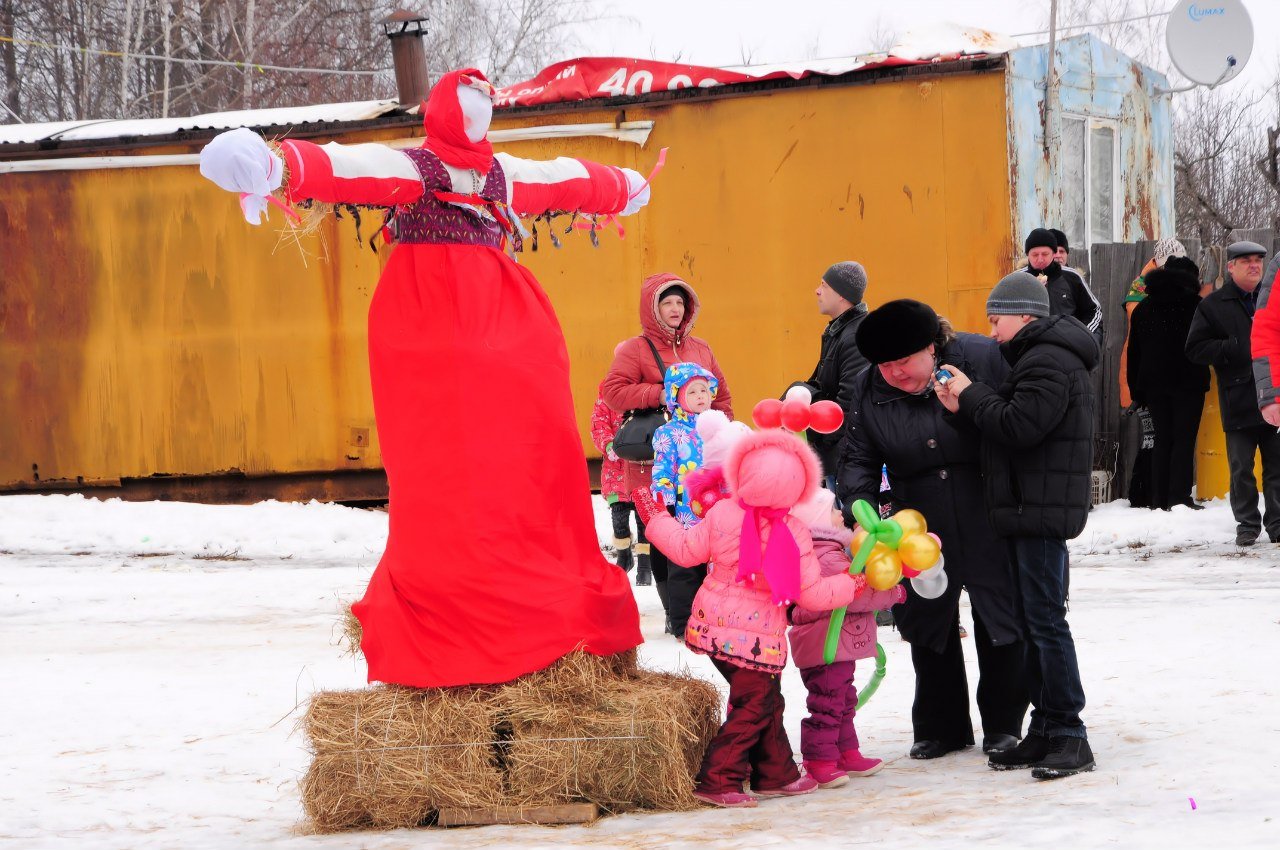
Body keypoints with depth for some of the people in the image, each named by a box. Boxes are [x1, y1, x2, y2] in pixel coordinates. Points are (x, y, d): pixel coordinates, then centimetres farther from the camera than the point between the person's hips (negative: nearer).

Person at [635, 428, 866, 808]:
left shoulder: (720, 514, -8)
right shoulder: (794, 534, -12)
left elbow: (685, 550, 3)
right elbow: (811, 592, -8)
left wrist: (654, 517, 18)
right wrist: (852, 585, 10)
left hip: (713, 623, 5)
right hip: (758, 634, -5)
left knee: (765, 701, 18)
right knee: (753, 705, 3)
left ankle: (777, 773, 26)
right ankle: (718, 780, -4)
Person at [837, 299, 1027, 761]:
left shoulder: (982, 359, -16)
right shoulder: (868, 390, -4)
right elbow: (859, 459, -3)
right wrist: (860, 513, -18)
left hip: (987, 520, -3)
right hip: (922, 530, 3)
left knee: (999, 618, 6)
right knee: (929, 620, 9)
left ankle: (1003, 724, 20)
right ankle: (940, 727, 22)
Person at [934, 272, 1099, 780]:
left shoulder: (1048, 362, -13)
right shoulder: (1037, 359, 21)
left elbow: (1019, 426, -23)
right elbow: (1012, 421, 16)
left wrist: (971, 396, -10)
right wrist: (967, 406, 1)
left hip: (1042, 512, -11)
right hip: (1026, 511, 11)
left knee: (1045, 619, -10)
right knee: (1032, 621, 11)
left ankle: (1069, 736, -8)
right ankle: (1044, 732, 15)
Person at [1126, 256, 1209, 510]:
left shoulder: (1143, 308, 11)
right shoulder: (1195, 304, -4)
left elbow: (1134, 352, 12)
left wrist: (1136, 390, 14)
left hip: (1153, 383, 5)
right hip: (1188, 382, -5)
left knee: (1162, 439, 9)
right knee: (1185, 439, -3)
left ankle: (1159, 499, 6)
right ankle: (1179, 497, -10)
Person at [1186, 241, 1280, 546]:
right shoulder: (1213, 305, 3)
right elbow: (1195, 349, -1)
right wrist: (1233, 348, -13)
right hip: (1238, 401, -2)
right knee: (1241, 469, 2)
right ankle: (1247, 524, 13)